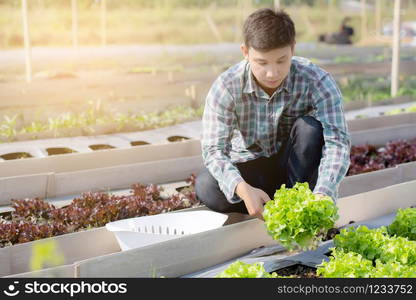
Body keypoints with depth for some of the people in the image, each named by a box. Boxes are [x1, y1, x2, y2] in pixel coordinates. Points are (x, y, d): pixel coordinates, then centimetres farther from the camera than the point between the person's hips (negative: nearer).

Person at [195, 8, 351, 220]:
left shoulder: (317, 81, -23)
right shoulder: (226, 87, -22)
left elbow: (337, 141, -31)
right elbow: (213, 148, -27)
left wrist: (322, 195, -49)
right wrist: (242, 189, -48)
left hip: (295, 167, 0)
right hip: (249, 169, 0)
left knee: (310, 127, -30)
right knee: (205, 187, -30)